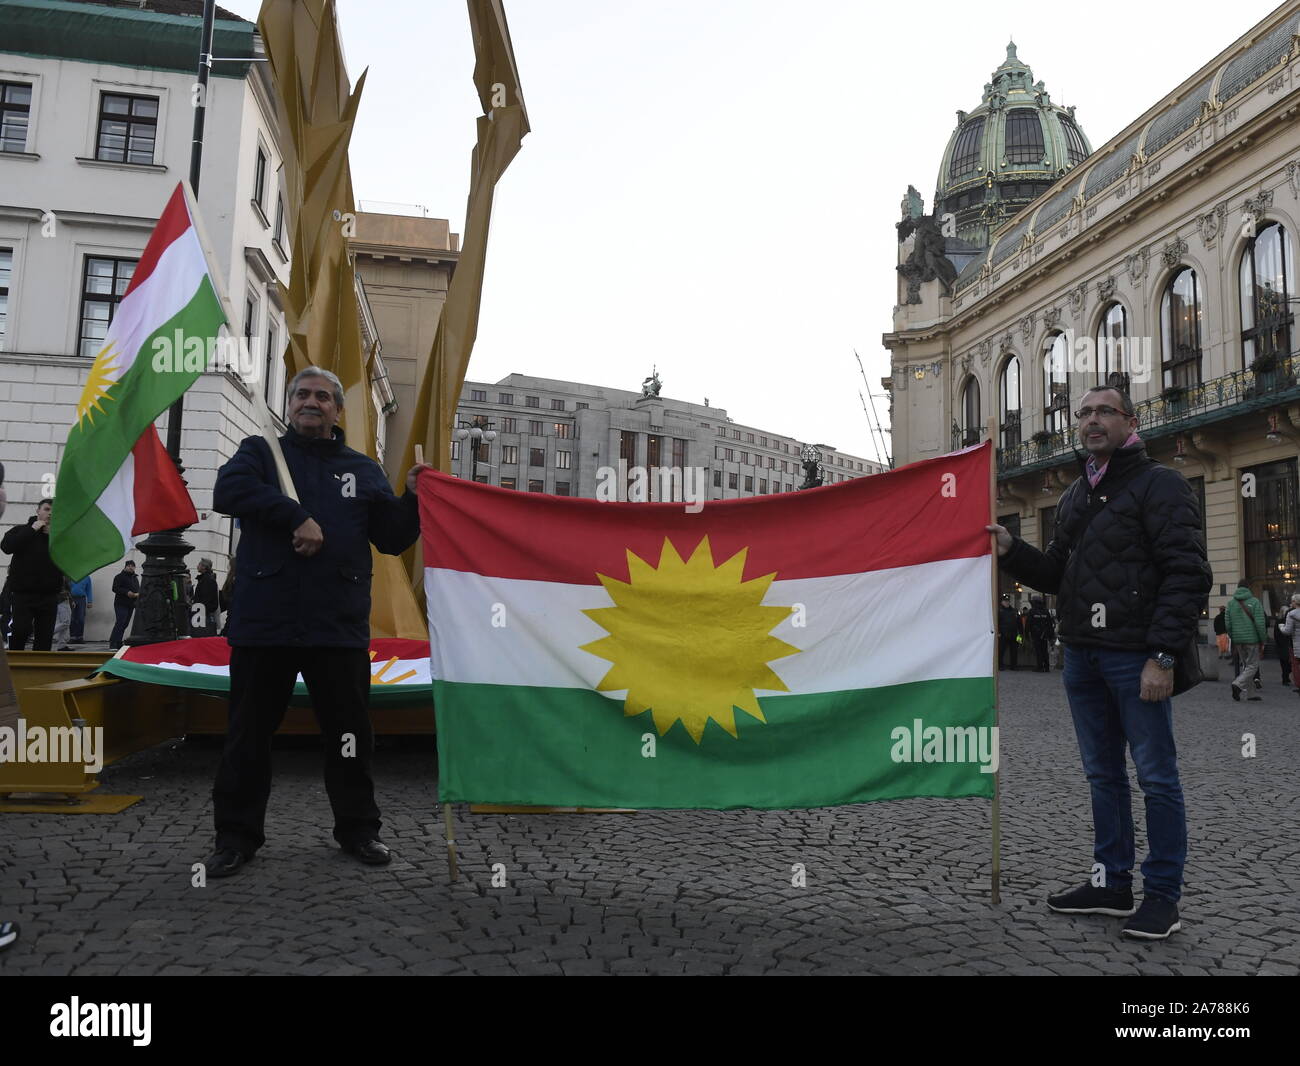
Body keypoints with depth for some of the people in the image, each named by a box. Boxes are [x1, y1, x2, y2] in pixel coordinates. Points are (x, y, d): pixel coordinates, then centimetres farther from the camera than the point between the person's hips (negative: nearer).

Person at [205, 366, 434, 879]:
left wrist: (412, 498, -7)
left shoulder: (363, 469, 15)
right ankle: (237, 834, 21)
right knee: (249, 732, 7)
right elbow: (228, 490, -12)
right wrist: (297, 515, -20)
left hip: (339, 625, 1)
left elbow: (392, 538, 10)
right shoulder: (261, 451, 10)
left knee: (349, 733, 7)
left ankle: (357, 827, 21)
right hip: (263, 621, -1)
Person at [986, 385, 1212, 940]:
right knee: (1103, 775, 14)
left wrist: (1163, 655, -19)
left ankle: (1163, 895, 14)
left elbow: (1186, 574, -13)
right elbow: (1057, 574, 20)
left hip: (1135, 658, -7)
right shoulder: (1074, 496, 17)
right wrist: (1012, 551, 2)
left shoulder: (1159, 484, -5)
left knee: (1156, 777, 2)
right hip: (1081, 655, 7)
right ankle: (1112, 884, 25)